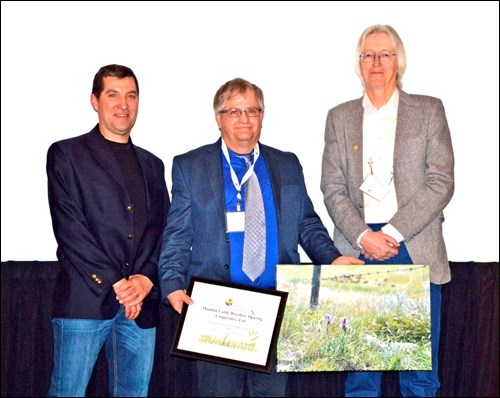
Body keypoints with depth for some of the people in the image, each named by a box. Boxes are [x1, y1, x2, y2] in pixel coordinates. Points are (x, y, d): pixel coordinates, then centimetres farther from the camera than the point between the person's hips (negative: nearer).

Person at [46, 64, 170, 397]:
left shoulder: (152, 165, 20)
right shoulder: (66, 154, 5)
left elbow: (164, 231, 14)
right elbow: (69, 228, -5)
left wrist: (147, 278, -5)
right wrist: (114, 284, -11)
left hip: (141, 302, 4)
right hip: (85, 299, -4)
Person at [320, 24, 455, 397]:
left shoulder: (429, 110, 7)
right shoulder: (339, 117, 12)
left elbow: (441, 182, -2)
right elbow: (332, 188, 5)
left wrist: (393, 233, -10)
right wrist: (363, 236, -10)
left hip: (415, 250, -1)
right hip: (358, 251, 1)